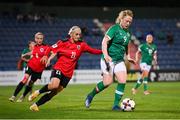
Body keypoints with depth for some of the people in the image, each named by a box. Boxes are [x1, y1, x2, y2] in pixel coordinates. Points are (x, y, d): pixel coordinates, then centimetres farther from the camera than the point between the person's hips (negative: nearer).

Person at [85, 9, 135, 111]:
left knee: (123, 81, -10)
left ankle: (116, 104, -2)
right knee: (108, 82, -10)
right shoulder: (115, 28, -10)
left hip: (119, 60, 6)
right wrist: (106, 55, -30)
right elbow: (104, 42, -18)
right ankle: (91, 96, 15)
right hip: (109, 59, -6)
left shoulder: (128, 33, 12)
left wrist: (128, 57, 19)